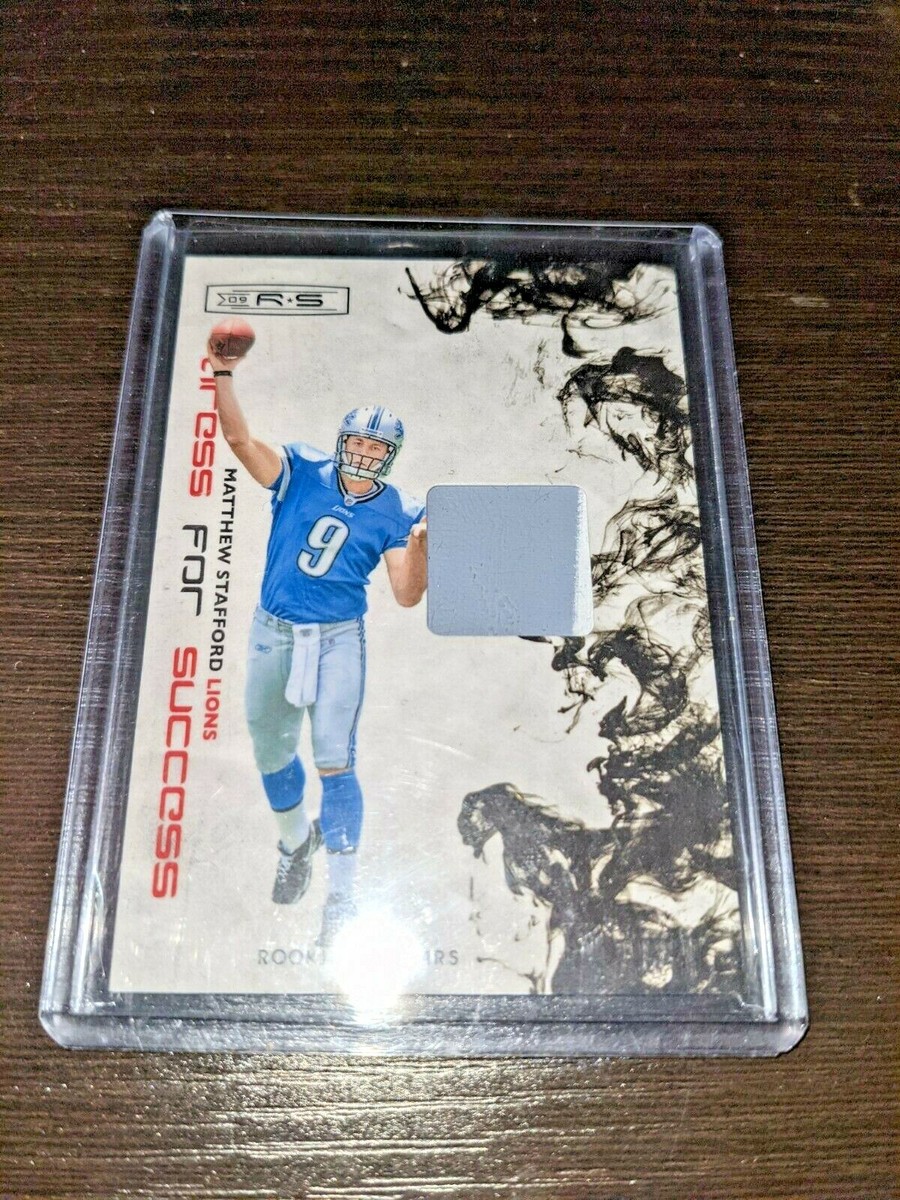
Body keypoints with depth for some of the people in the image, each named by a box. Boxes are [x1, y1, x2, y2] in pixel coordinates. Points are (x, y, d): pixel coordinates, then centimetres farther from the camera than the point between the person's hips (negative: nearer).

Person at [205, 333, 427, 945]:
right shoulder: (302, 471, -2)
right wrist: (224, 375, -29)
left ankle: (341, 897, 6)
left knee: (336, 764, -7)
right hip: (272, 634, 3)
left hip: (338, 641, -2)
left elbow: (407, 594, -10)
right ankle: (297, 840, 47)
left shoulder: (395, 513, -4)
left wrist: (419, 544, -26)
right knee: (271, 753, 17)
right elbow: (240, 438, -15)